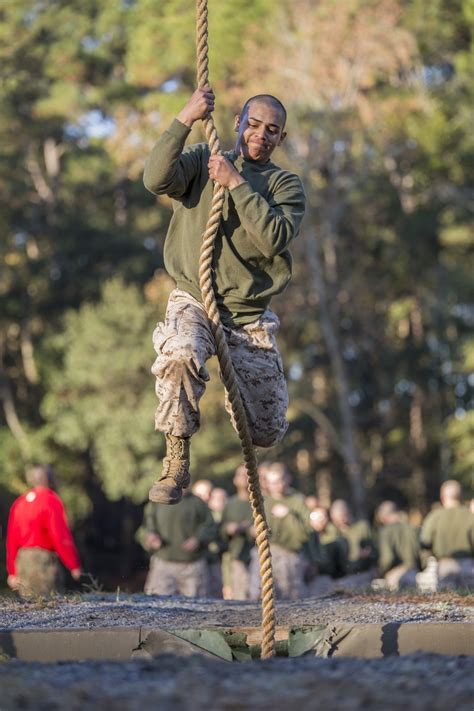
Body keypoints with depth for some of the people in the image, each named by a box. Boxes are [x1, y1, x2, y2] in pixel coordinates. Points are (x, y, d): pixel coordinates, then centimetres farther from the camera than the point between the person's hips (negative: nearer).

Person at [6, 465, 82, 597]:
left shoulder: (18, 503, 10)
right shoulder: (51, 502, -8)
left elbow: (12, 540, 10)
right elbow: (61, 537, -13)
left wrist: (12, 572, 15)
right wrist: (74, 565, -7)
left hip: (21, 560, 6)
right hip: (44, 557, -6)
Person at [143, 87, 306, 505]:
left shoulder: (286, 186, 4)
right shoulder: (202, 161, 6)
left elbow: (276, 239, -16)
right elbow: (157, 180, -15)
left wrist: (236, 184, -17)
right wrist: (184, 121, -21)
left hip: (250, 316, 1)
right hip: (193, 303, -1)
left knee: (266, 433, 4)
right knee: (180, 355, -38)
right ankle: (176, 464, -20)